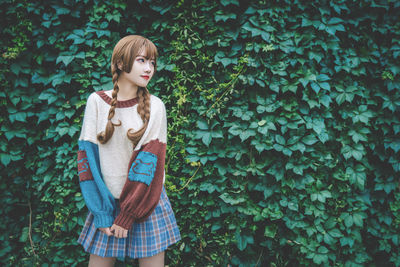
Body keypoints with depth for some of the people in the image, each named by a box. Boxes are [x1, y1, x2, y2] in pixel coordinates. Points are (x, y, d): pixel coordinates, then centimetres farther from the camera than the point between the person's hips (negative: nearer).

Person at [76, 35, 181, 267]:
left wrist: (128, 214, -13)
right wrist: (102, 211, -12)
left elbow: (149, 161, -9)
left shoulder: (155, 106, -4)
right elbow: (88, 154, -5)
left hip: (145, 201, 0)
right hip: (107, 199, 1)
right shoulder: (97, 101, -2)